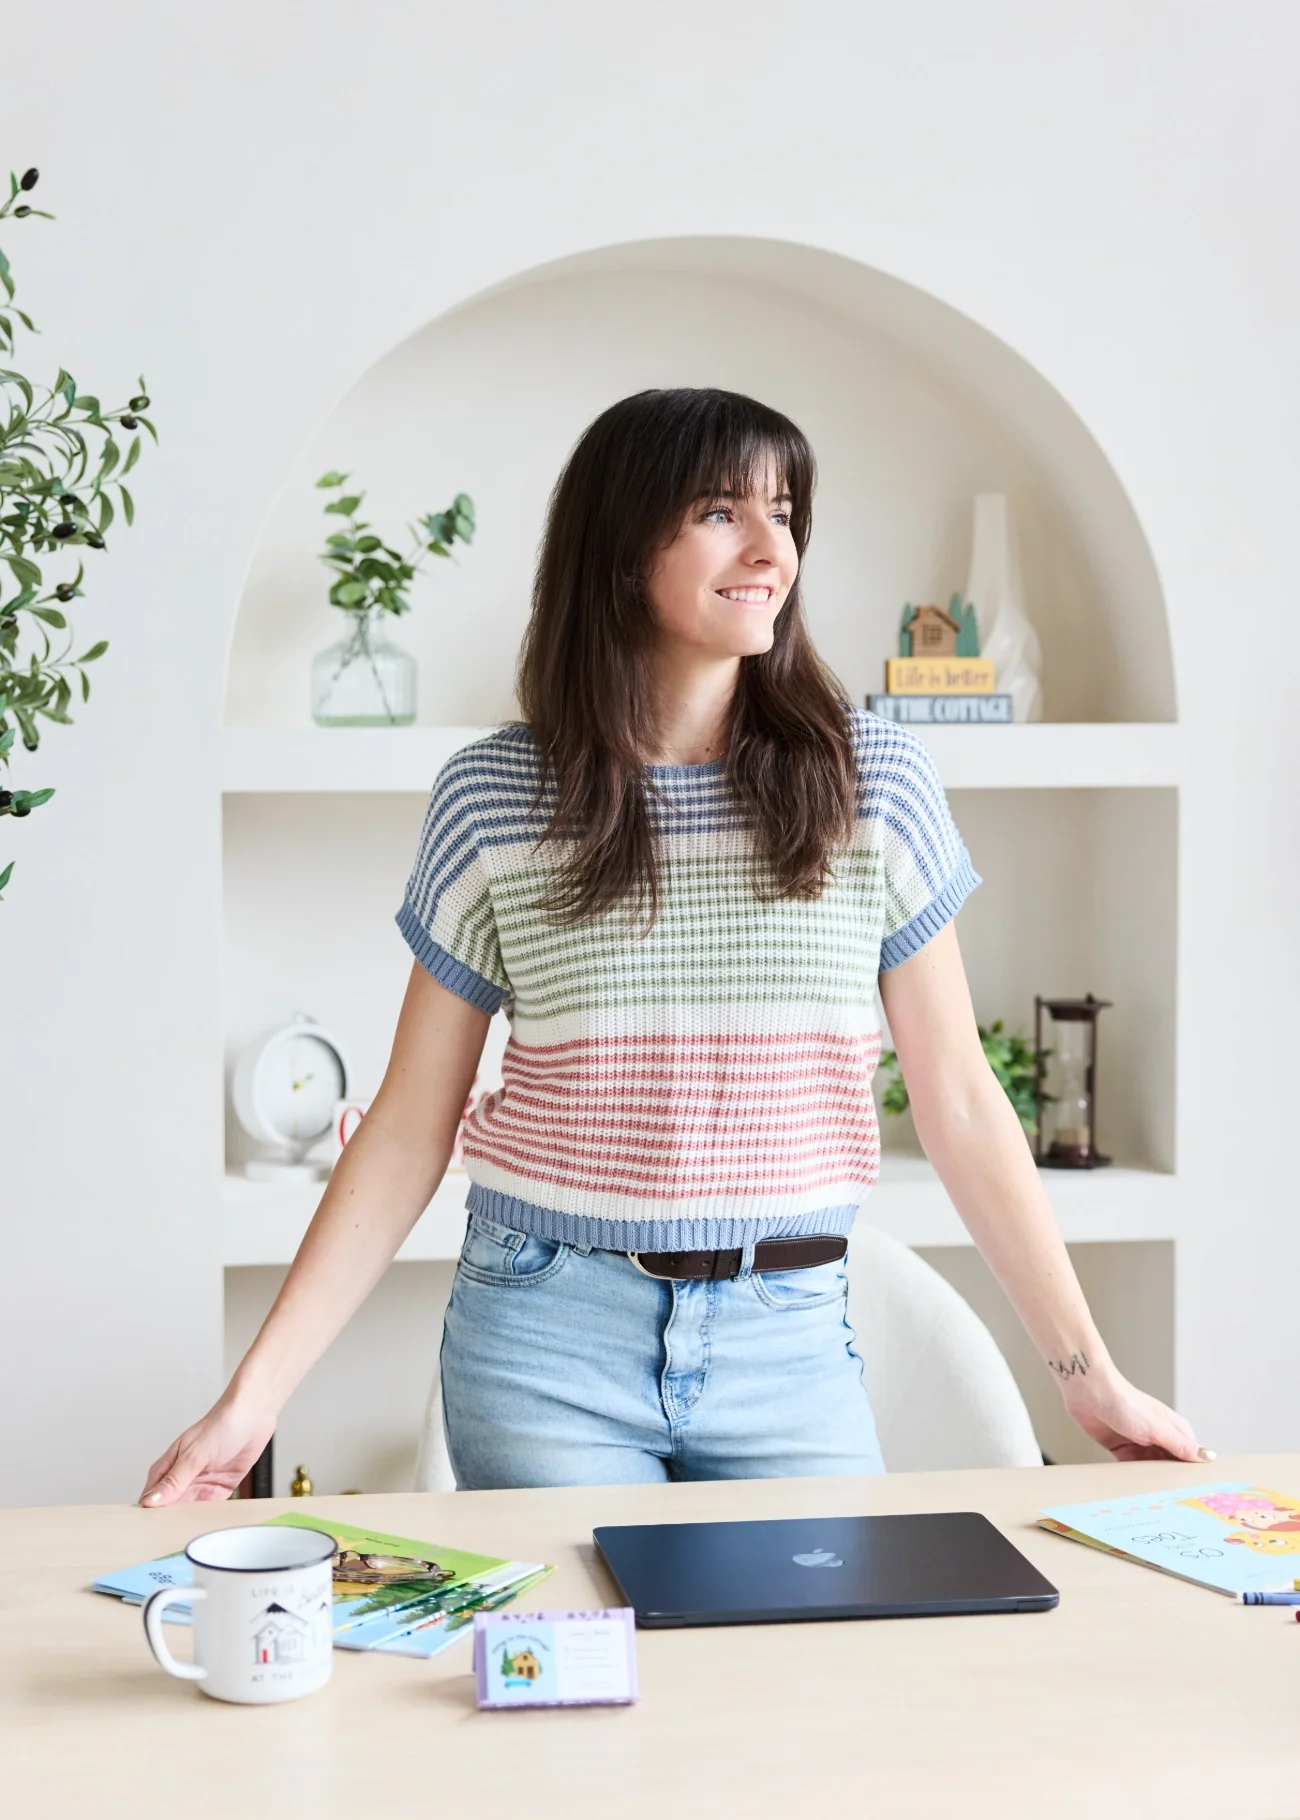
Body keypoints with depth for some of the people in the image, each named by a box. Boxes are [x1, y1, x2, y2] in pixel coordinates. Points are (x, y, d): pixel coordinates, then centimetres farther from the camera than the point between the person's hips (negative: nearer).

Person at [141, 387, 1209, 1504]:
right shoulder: (494, 798, -2)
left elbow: (957, 1100, 4)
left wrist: (1090, 1376, 4)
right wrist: (257, 1393, -4)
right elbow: (410, 1126, 1)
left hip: (788, 1339, 1)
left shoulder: (876, 780, -1)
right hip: (546, 1337, -1)